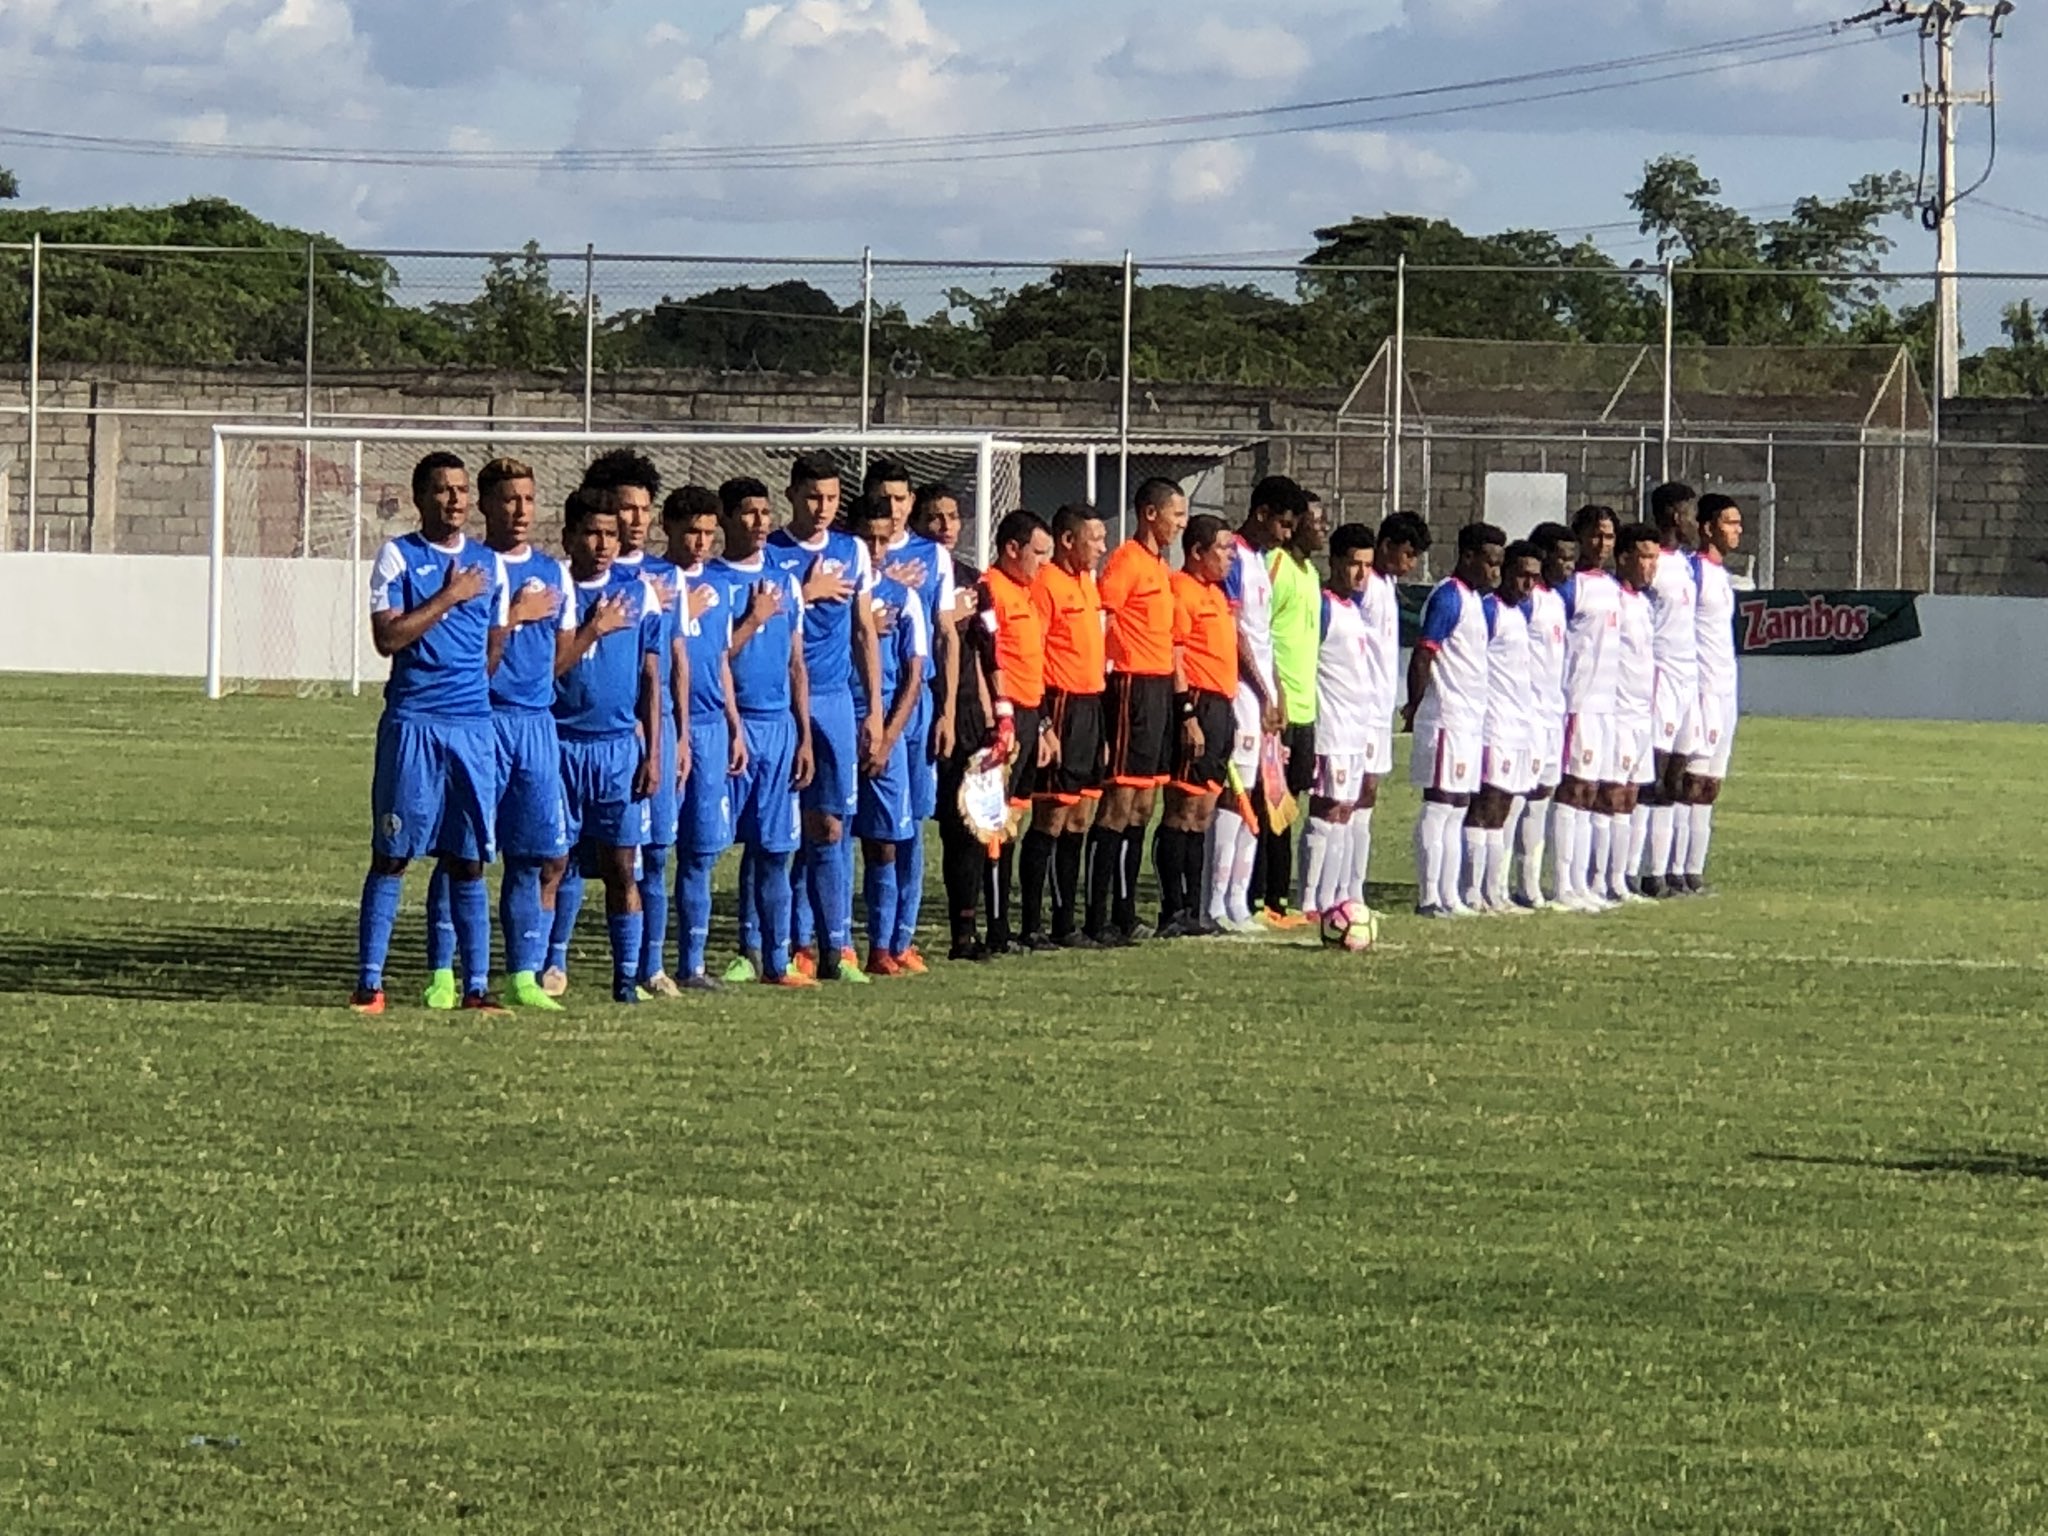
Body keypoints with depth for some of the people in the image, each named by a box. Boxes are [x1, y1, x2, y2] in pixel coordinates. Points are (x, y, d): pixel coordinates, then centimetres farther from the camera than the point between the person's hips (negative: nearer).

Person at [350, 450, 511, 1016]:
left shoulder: (489, 564, 13)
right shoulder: (398, 557, -1)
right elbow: (387, 637, -12)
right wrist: (450, 597, -11)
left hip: (473, 722, 4)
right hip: (411, 722, -4)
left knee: (468, 860, 4)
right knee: (391, 855, -2)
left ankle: (476, 985, 6)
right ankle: (369, 982, 1)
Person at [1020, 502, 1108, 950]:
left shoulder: (1088, 582, 16)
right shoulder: (1047, 584, -11)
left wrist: (1100, 715, 17)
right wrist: (1042, 724, -19)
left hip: (1091, 706, 9)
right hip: (1063, 706, -9)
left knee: (1079, 818, 10)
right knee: (1051, 818, -7)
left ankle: (1066, 924, 15)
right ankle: (1033, 926, -4)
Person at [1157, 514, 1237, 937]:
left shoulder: (1216, 594, 20)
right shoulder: (1182, 590, -10)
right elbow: (1174, 657, -15)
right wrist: (1188, 715, -21)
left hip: (1220, 707, 10)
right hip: (1198, 705, -10)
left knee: (1203, 811, 11)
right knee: (1185, 809, -9)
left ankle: (1191, 910, 14)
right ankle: (1172, 912, -9)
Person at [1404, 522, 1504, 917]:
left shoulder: (1476, 600, 17)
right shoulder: (1449, 598, -13)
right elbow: (1422, 656, -17)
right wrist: (1414, 708, -14)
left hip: (1470, 719, 10)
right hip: (1447, 718, -9)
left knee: (1456, 810, 10)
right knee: (1438, 807, -7)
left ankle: (1449, 897, 14)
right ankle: (1429, 898, -6)